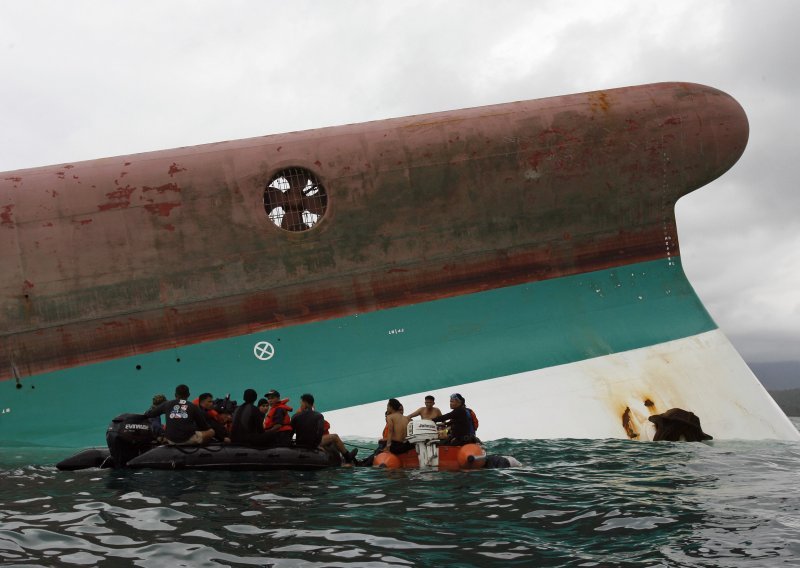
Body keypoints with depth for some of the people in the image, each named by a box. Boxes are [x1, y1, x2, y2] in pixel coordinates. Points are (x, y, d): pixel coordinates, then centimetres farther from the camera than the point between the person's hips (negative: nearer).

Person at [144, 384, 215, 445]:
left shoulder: (167, 404, 12)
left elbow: (148, 414, 18)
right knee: (211, 432, 18)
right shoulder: (193, 407, 9)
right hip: (189, 439, -2)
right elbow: (204, 426, 15)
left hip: (171, 441, 2)